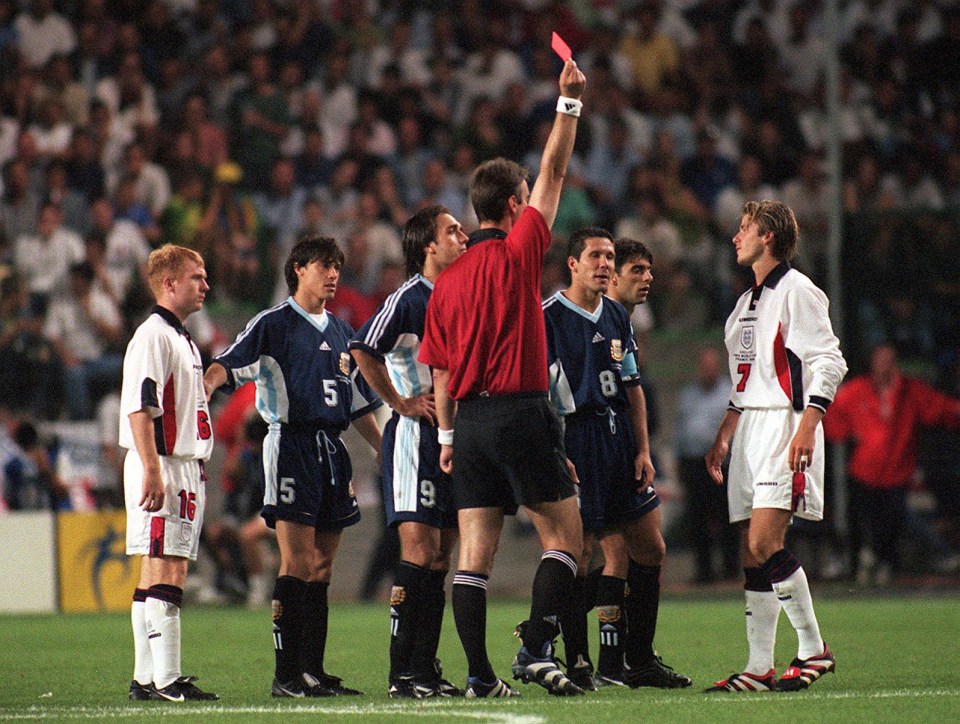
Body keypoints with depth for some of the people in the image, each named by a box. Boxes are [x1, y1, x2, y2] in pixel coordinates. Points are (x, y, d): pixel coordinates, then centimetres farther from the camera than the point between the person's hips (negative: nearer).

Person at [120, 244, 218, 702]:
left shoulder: (183, 340, 20)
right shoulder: (152, 336, -11)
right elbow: (139, 409, -20)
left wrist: (197, 469, 21)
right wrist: (153, 471, -26)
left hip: (186, 468, 10)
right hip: (161, 466, -10)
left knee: (164, 574, 10)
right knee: (163, 574, -12)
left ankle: (146, 678, 13)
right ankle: (165, 679, -15)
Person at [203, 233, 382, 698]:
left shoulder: (341, 332, 20)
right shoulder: (273, 324, 1)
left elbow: (360, 405, 25)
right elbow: (227, 365, -12)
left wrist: (386, 452, 20)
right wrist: (201, 389, -32)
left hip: (333, 450, 6)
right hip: (291, 446, -6)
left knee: (321, 568, 6)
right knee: (297, 564, -11)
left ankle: (314, 670, 9)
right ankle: (286, 673, -11)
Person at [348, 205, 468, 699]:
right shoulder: (409, 298, -10)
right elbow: (362, 350, -21)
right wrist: (401, 402, -15)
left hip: (454, 436, 8)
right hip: (415, 435, -8)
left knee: (440, 556, 7)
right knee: (419, 549, -13)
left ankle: (425, 670, 9)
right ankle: (402, 673, -12)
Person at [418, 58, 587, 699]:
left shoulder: (448, 280, 9)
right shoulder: (518, 254, -5)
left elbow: (440, 369, 10)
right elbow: (554, 172, -2)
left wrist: (447, 435, 17)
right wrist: (569, 101, 2)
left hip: (472, 419, 6)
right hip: (523, 413, -5)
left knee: (475, 551, 2)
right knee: (565, 537, 3)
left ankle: (480, 674, 0)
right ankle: (536, 650, -10)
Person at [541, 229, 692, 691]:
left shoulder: (617, 317, 14)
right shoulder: (549, 316, -7)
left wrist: (643, 450, 10)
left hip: (621, 441, 7)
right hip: (576, 440, -7)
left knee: (649, 550, 8)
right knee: (578, 553, -7)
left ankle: (638, 660, 16)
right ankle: (578, 662, 1)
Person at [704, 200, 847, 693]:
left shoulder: (796, 291, -6)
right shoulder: (747, 302, 22)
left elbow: (829, 361, -13)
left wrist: (807, 426, -22)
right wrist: (722, 439, 23)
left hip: (786, 424, -9)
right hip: (751, 428, 9)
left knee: (765, 543, -18)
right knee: (751, 554, 3)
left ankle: (813, 649, -9)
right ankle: (759, 667, 4)